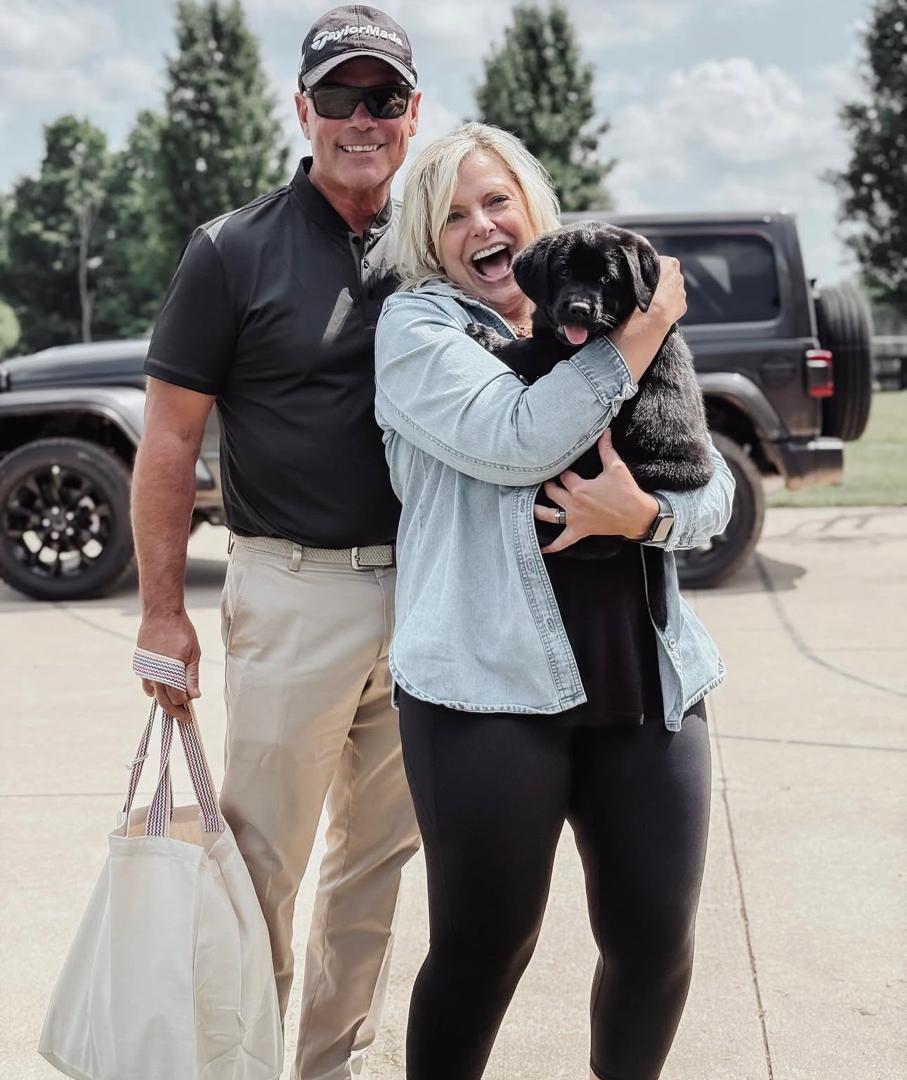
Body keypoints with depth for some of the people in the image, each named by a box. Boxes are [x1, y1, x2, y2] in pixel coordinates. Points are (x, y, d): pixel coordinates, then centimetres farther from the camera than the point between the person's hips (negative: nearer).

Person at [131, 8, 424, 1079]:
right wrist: (162, 609, -8)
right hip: (293, 594, -4)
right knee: (264, 858, 0)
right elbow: (169, 439, -4)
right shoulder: (235, 250, -3)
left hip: (420, 591, 5)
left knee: (380, 851, 14)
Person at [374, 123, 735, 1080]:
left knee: (656, 939, 9)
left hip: (648, 680, 4)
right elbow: (515, 441, -17)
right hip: (489, 684, -4)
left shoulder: (606, 321, 14)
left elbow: (716, 493, 9)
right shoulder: (417, 322, 2)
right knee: (484, 947, 2)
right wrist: (646, 326, -9)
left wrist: (645, 515, -13)